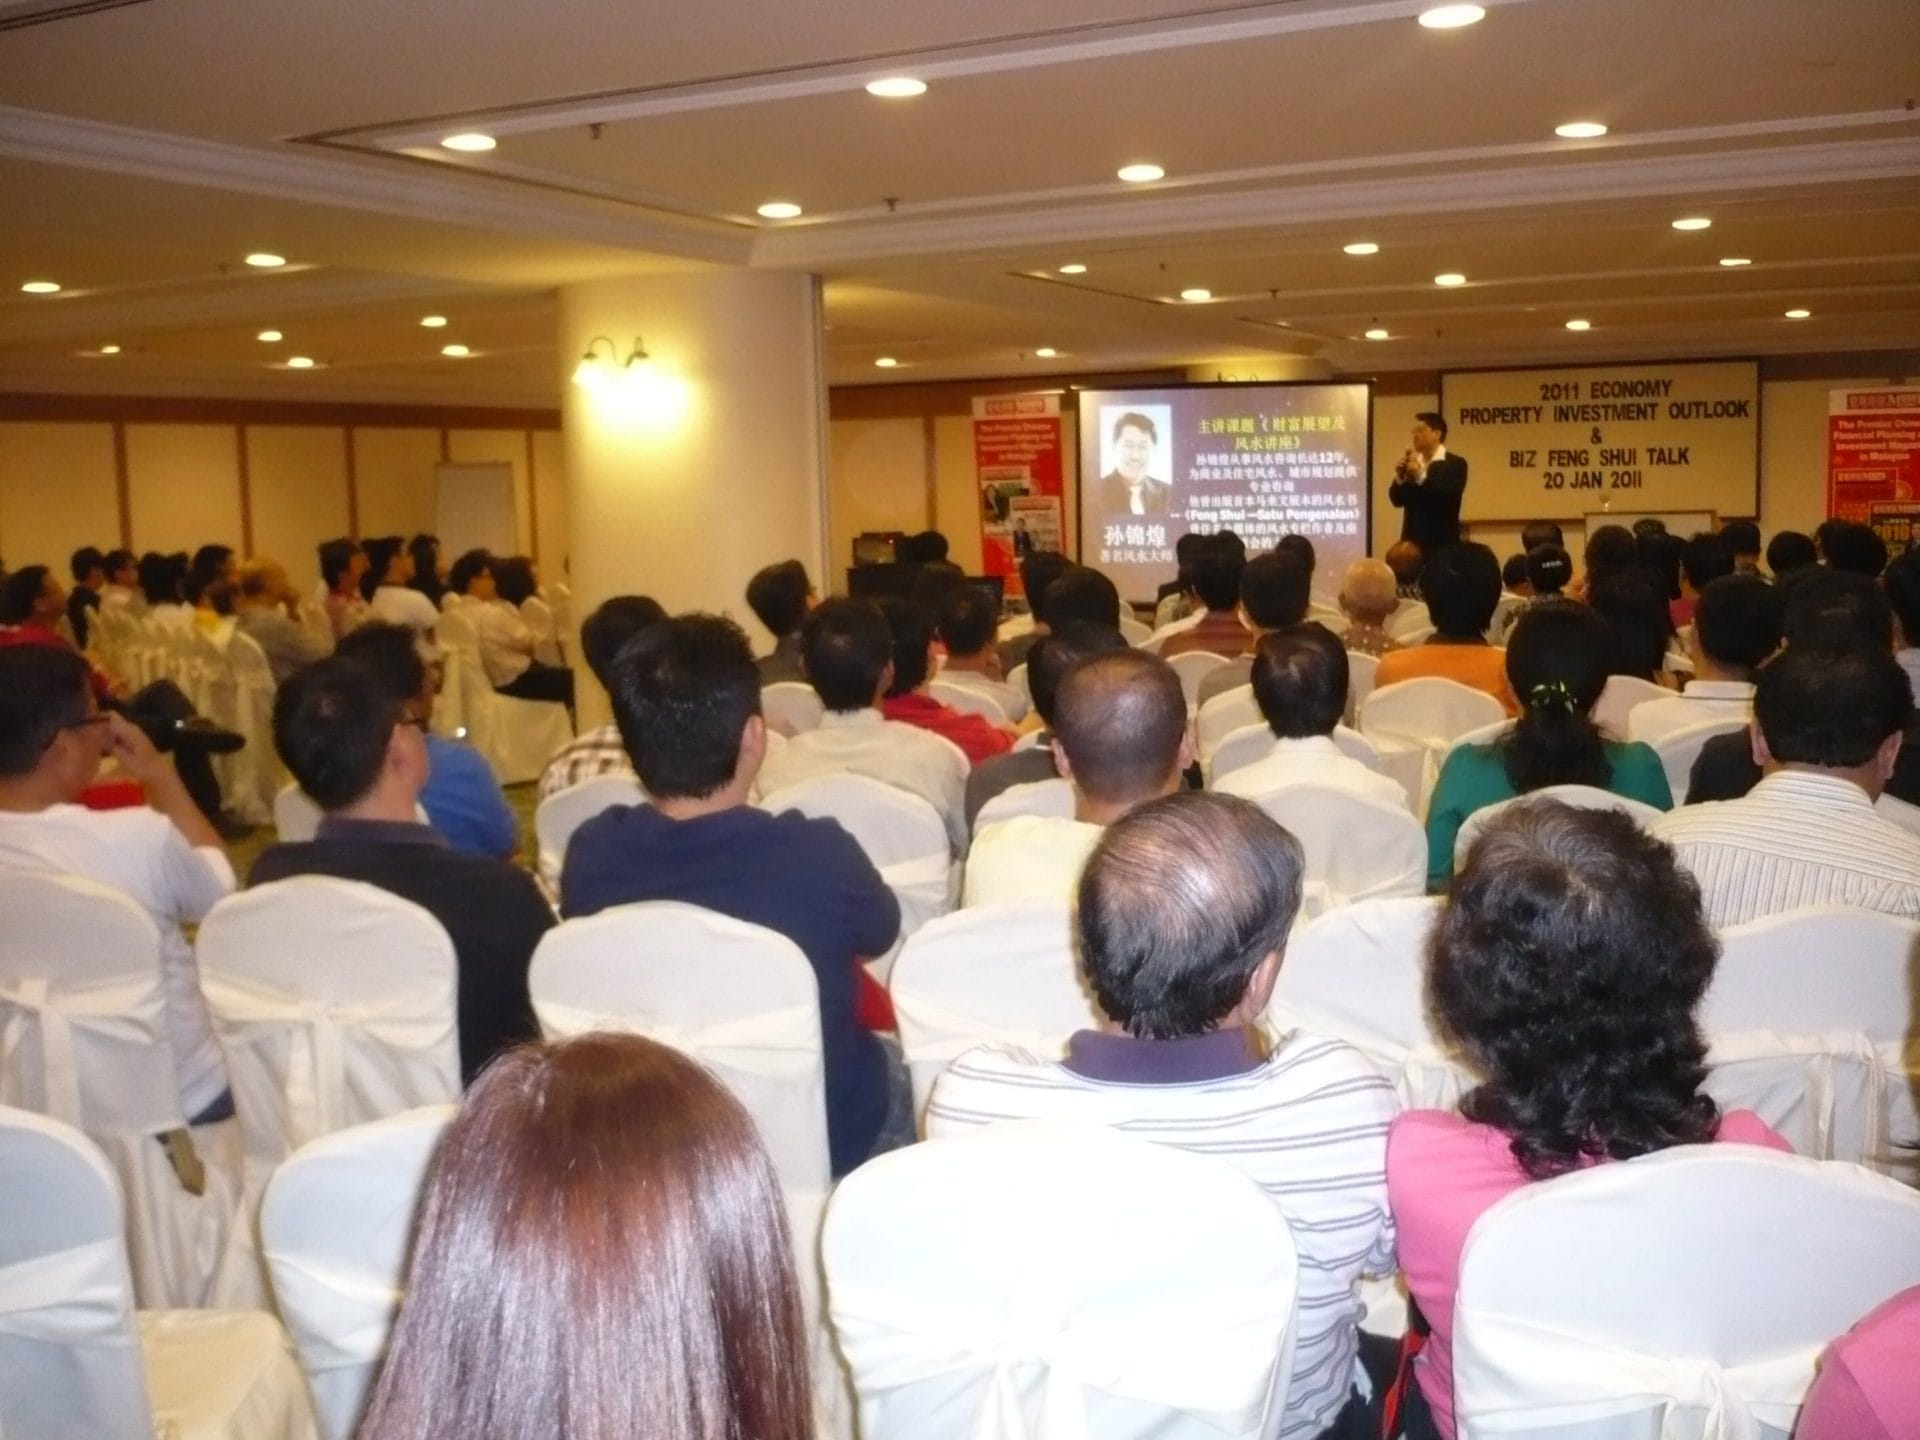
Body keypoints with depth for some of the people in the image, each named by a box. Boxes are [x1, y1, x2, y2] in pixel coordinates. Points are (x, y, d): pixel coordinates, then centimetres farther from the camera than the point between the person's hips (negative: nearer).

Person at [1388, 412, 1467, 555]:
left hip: (1441, 543, -5)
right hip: (1412, 542, 5)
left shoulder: (1455, 464, -3)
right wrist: (1399, 476, -7)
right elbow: (1397, 500, 11)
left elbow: (1449, 497, -18)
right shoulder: (1412, 463, 14)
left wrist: (1421, 476, -21)